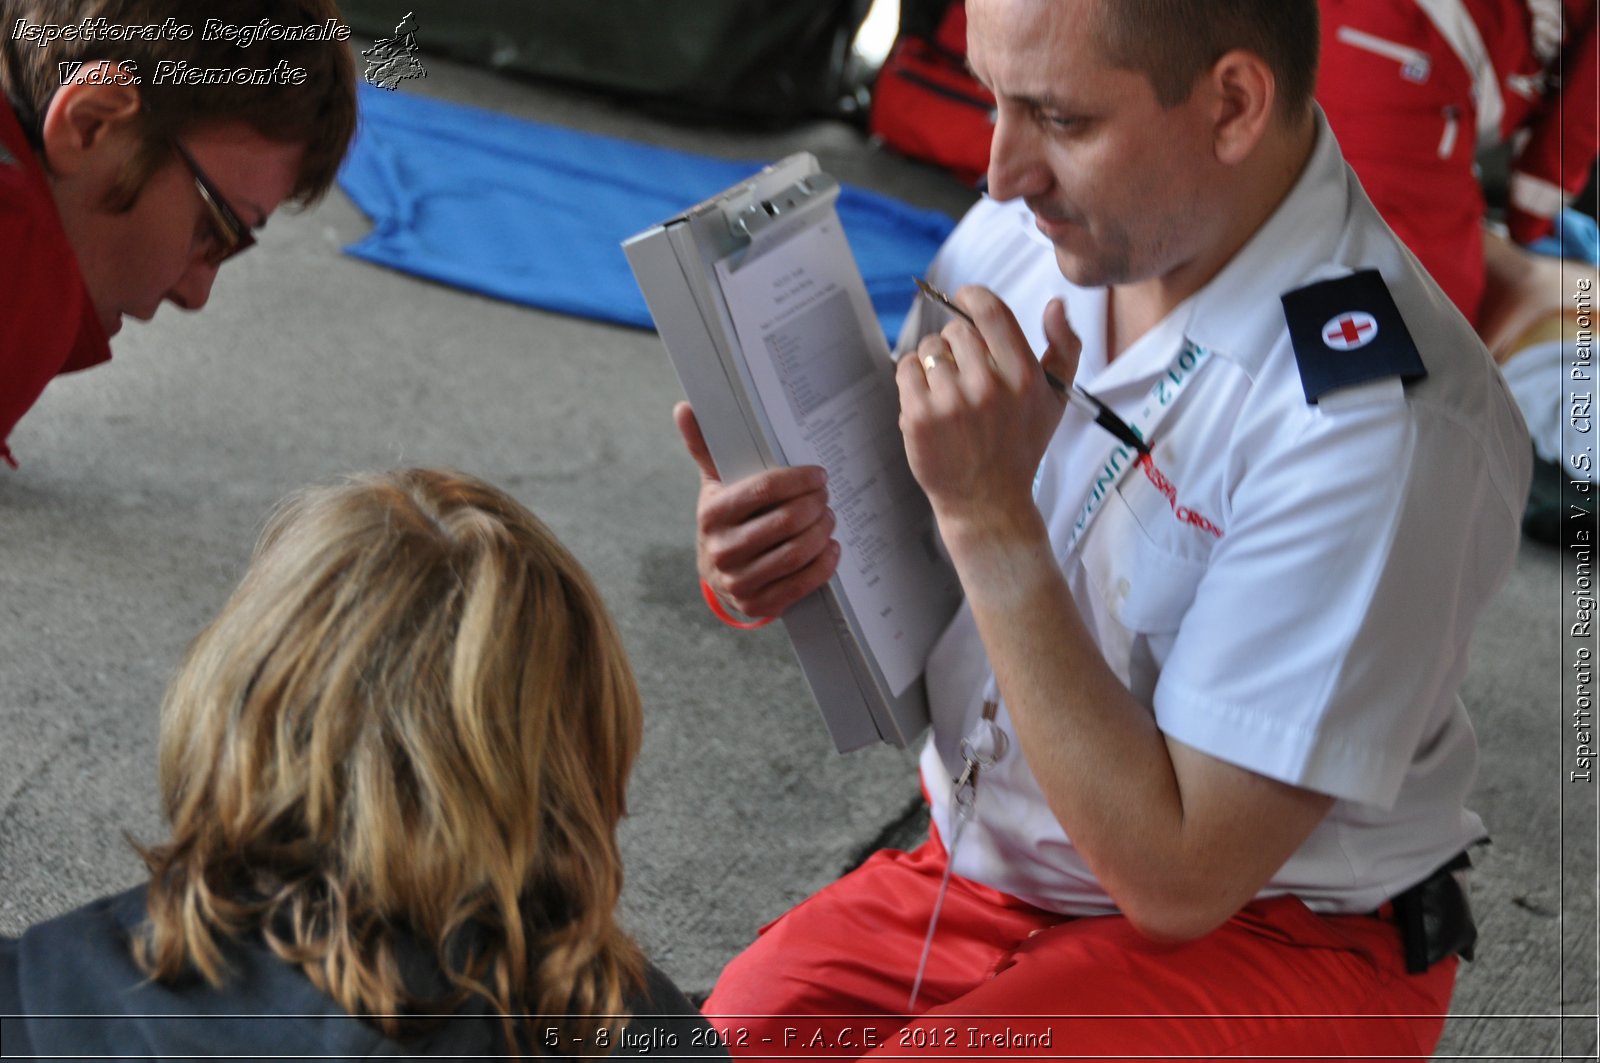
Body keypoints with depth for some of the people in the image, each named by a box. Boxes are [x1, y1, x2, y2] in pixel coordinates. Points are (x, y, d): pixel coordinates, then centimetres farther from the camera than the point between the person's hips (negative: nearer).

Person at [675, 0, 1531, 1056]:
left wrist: (989, 513, -29)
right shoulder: (1024, 228, -7)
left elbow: (1177, 881, -25)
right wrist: (776, 552, -17)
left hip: (1261, 930, -5)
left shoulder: (1384, 424, -27)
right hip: (977, 868, 6)